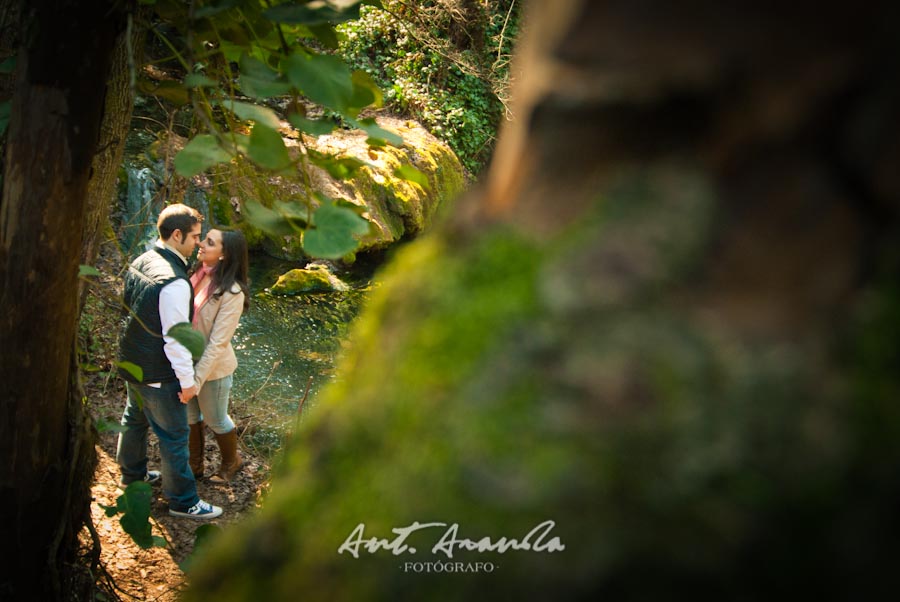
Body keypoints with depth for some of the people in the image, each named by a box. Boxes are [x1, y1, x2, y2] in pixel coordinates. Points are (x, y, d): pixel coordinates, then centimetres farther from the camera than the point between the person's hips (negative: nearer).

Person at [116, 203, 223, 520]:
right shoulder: (174, 283, -30)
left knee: (134, 419, 28)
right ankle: (183, 501, 18)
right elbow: (175, 338, -27)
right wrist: (187, 380, -16)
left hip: (131, 362, 9)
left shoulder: (141, 263, -1)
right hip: (157, 374, -9)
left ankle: (132, 473, 49)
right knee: (173, 436, 5)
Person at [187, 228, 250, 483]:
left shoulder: (231, 293, -27)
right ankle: (195, 465, 44)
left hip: (213, 367, -6)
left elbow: (218, 343, -25)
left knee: (215, 420, 16)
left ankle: (231, 462, 43)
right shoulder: (199, 275, -7)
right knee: (190, 415, 23)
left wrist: (196, 379, -24)